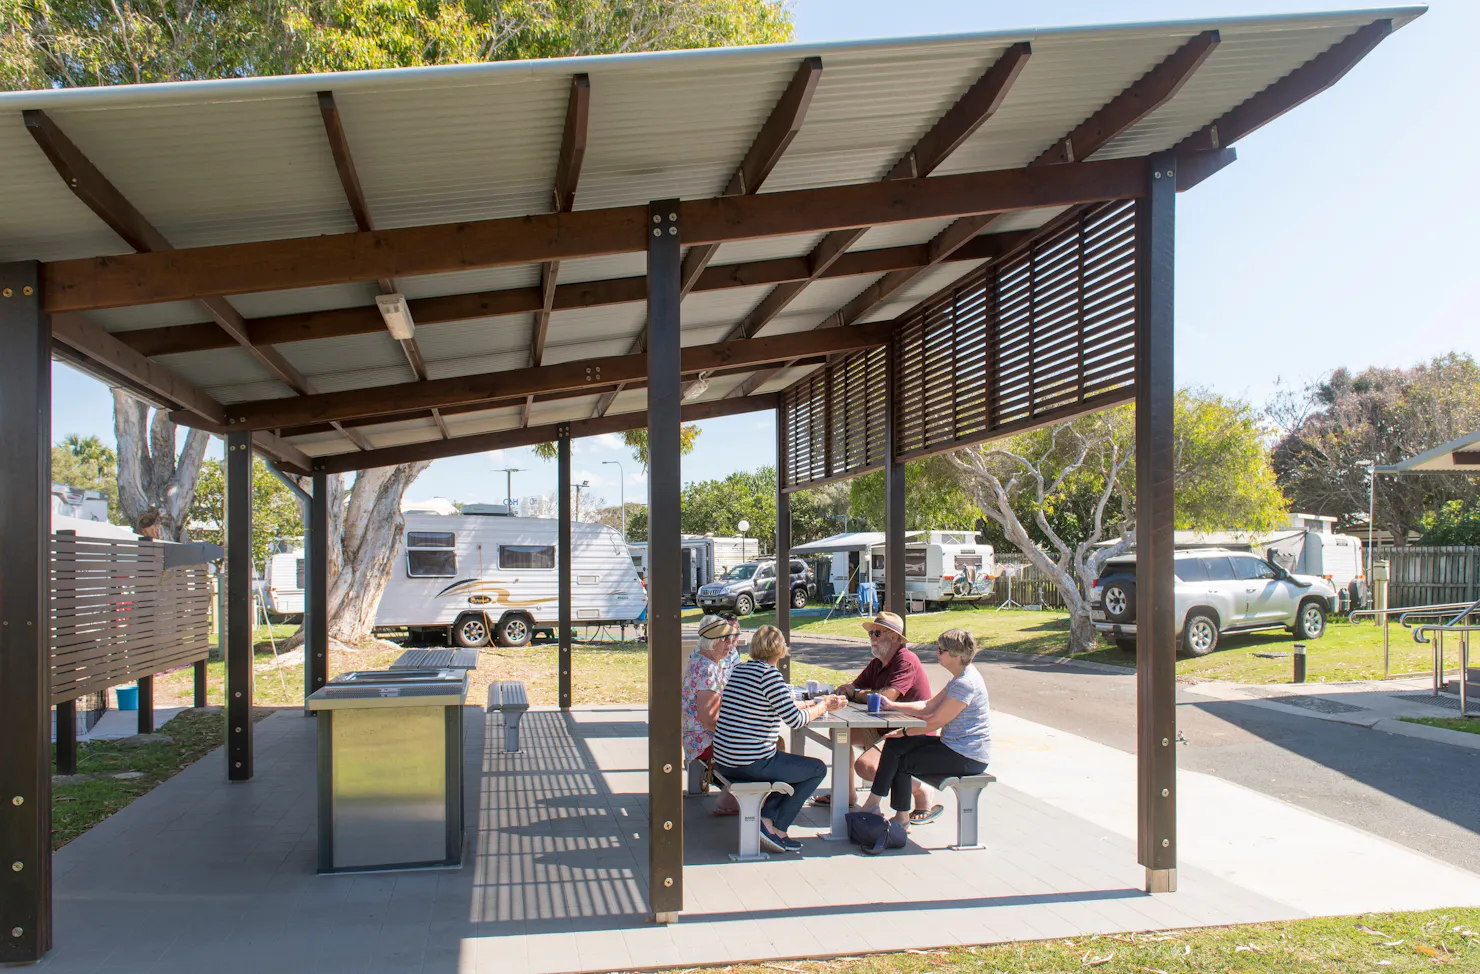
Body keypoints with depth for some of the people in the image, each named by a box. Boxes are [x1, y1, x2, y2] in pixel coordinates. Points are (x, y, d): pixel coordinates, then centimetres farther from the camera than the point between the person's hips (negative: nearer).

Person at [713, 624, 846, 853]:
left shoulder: (739, 670, 12)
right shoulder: (769, 674, -16)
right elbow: (795, 720, -14)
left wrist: (816, 703, 23)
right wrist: (823, 706, 2)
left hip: (724, 761, 9)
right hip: (750, 763, -9)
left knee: (791, 764, 30)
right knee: (817, 769, 11)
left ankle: (766, 817, 14)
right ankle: (777, 828, 8)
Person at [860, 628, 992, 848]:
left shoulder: (966, 684, -22)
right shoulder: (960, 679, 11)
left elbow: (935, 722, -18)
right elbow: (928, 707, 12)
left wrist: (905, 732, -5)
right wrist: (891, 705, 6)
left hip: (966, 758, -10)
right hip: (954, 747, 10)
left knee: (902, 761, -4)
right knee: (895, 745, 1)